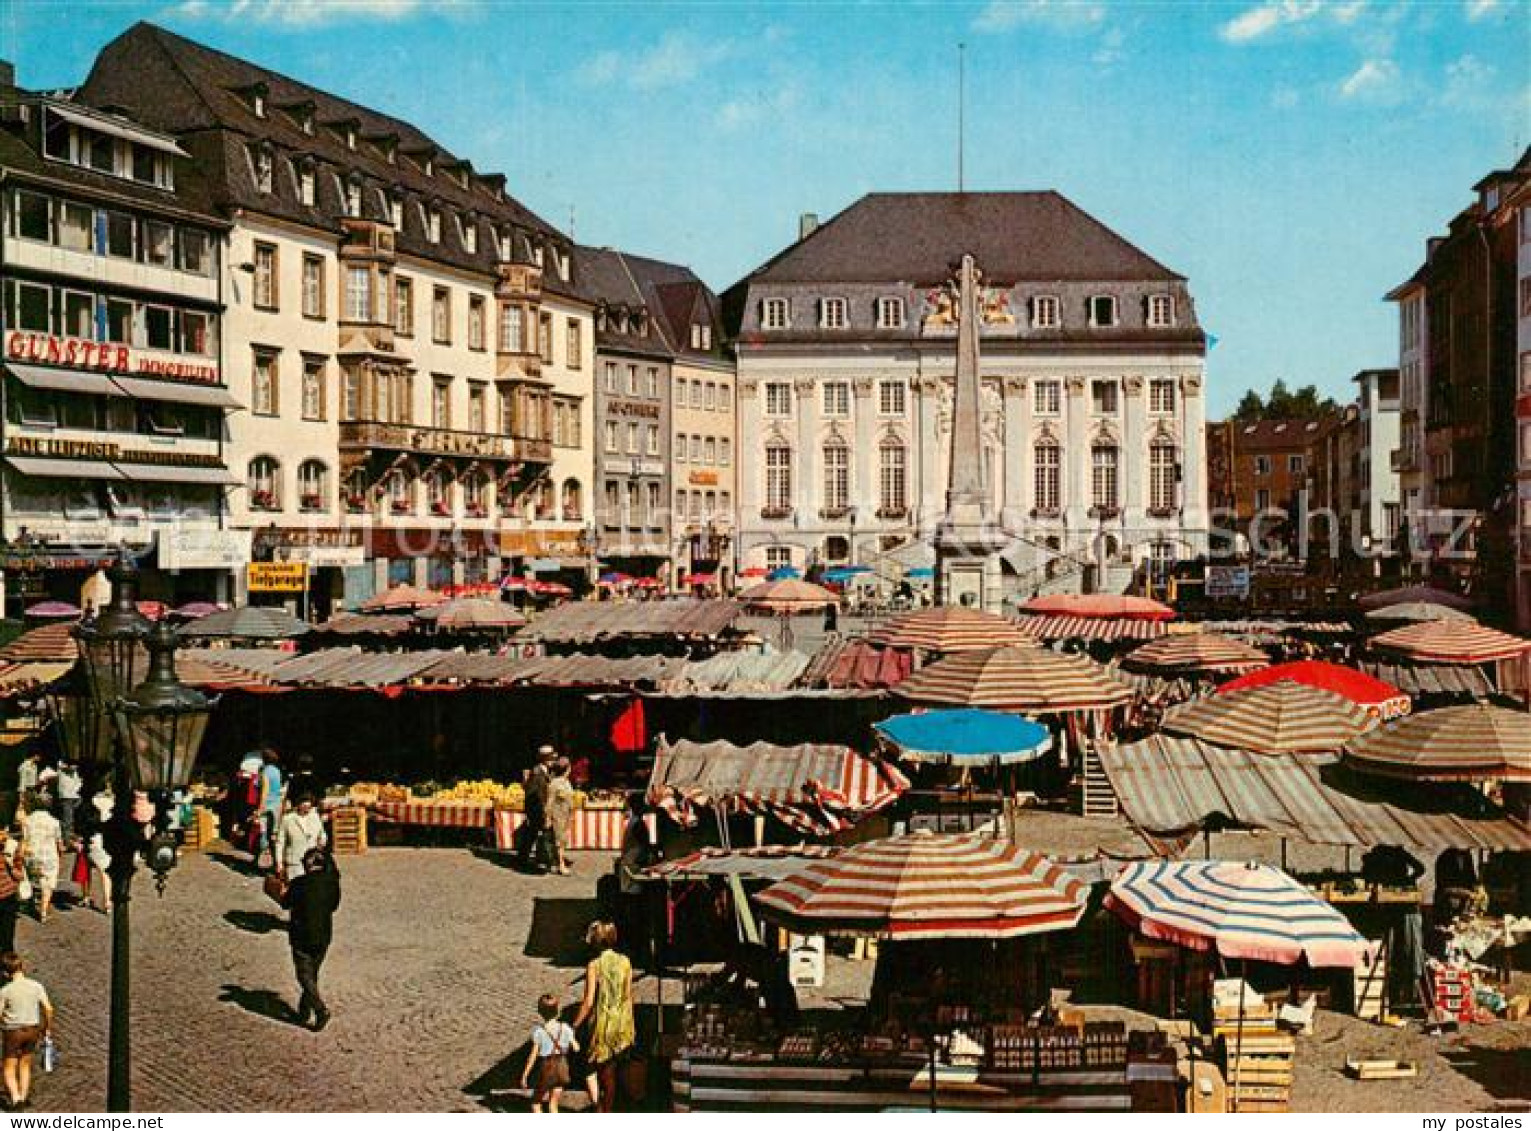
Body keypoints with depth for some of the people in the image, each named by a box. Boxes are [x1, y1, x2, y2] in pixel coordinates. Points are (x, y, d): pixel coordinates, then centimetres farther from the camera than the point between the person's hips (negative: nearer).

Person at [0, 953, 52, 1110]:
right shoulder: (37, 986, -5)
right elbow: (48, 1009, -4)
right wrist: (47, 1028, 9)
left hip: (13, 1031, -4)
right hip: (32, 1029, 4)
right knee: (25, 1064, 20)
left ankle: (15, 1097, -9)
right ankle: (23, 1096, 24)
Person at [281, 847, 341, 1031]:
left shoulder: (298, 884, -15)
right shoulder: (331, 882, -4)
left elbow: (286, 904, -1)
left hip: (302, 937, -4)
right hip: (324, 936, 4)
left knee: (305, 976, 3)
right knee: (312, 974, 18)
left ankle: (321, 1009, -12)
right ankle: (304, 1012, 26)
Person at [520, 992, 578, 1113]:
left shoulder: (538, 1030, -15)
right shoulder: (564, 1028, -6)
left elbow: (534, 1054, -13)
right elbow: (576, 1048, -2)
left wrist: (525, 1074, -5)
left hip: (545, 1068, -3)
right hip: (561, 1068, 4)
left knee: (536, 1103, 15)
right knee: (553, 1105, 17)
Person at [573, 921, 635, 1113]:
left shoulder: (594, 965, -15)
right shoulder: (625, 962, 0)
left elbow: (588, 1002, -17)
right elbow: (628, 996, 6)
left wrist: (574, 1025, -7)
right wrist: (630, 1025, 17)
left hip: (601, 1023, -5)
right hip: (621, 1023, 5)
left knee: (590, 1068, 11)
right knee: (609, 1072, 17)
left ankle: (598, 1110, -3)